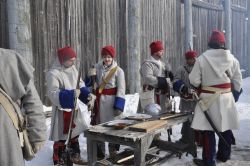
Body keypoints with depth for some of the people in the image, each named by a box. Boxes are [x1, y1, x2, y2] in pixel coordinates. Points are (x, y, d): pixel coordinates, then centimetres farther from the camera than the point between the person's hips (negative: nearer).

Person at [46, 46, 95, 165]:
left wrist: (87, 94, -6)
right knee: (61, 137, 0)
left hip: (74, 108, 8)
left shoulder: (72, 68, 4)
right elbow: (52, 93, -27)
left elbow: (80, 84, 12)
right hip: (62, 110, -8)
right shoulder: (53, 73, -20)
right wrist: (71, 94, -35)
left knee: (75, 133, 20)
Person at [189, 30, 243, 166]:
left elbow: (194, 80, -8)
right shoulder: (231, 58, 0)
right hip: (226, 97, 4)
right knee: (226, 127, 19)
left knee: (208, 129, 3)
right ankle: (224, 155, 36)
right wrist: (235, 94, 19)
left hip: (209, 98, -3)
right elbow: (238, 81, 5)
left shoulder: (202, 58, -10)